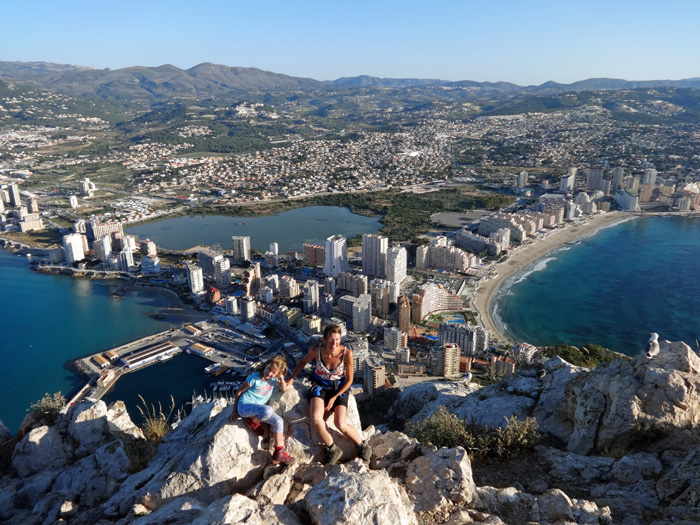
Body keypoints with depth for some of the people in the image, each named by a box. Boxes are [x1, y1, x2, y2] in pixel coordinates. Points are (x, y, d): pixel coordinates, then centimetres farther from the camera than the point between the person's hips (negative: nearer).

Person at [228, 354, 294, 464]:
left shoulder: (274, 379, 1)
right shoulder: (254, 378, -16)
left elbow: (284, 389, 9)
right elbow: (239, 391, -6)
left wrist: (281, 378, -12)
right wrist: (234, 411, 1)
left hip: (259, 409, 6)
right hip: (245, 406, -6)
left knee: (279, 421, -14)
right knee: (268, 410, -36)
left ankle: (278, 453, -6)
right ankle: (252, 422, -4)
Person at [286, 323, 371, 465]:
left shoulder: (347, 353, -23)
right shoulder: (317, 350, -20)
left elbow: (349, 380, -10)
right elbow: (304, 361, 4)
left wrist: (334, 398, -14)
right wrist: (291, 379, 6)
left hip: (339, 388, -1)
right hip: (320, 385, 2)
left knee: (340, 424, -21)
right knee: (316, 417, -26)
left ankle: (363, 447, 7)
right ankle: (332, 449, -3)